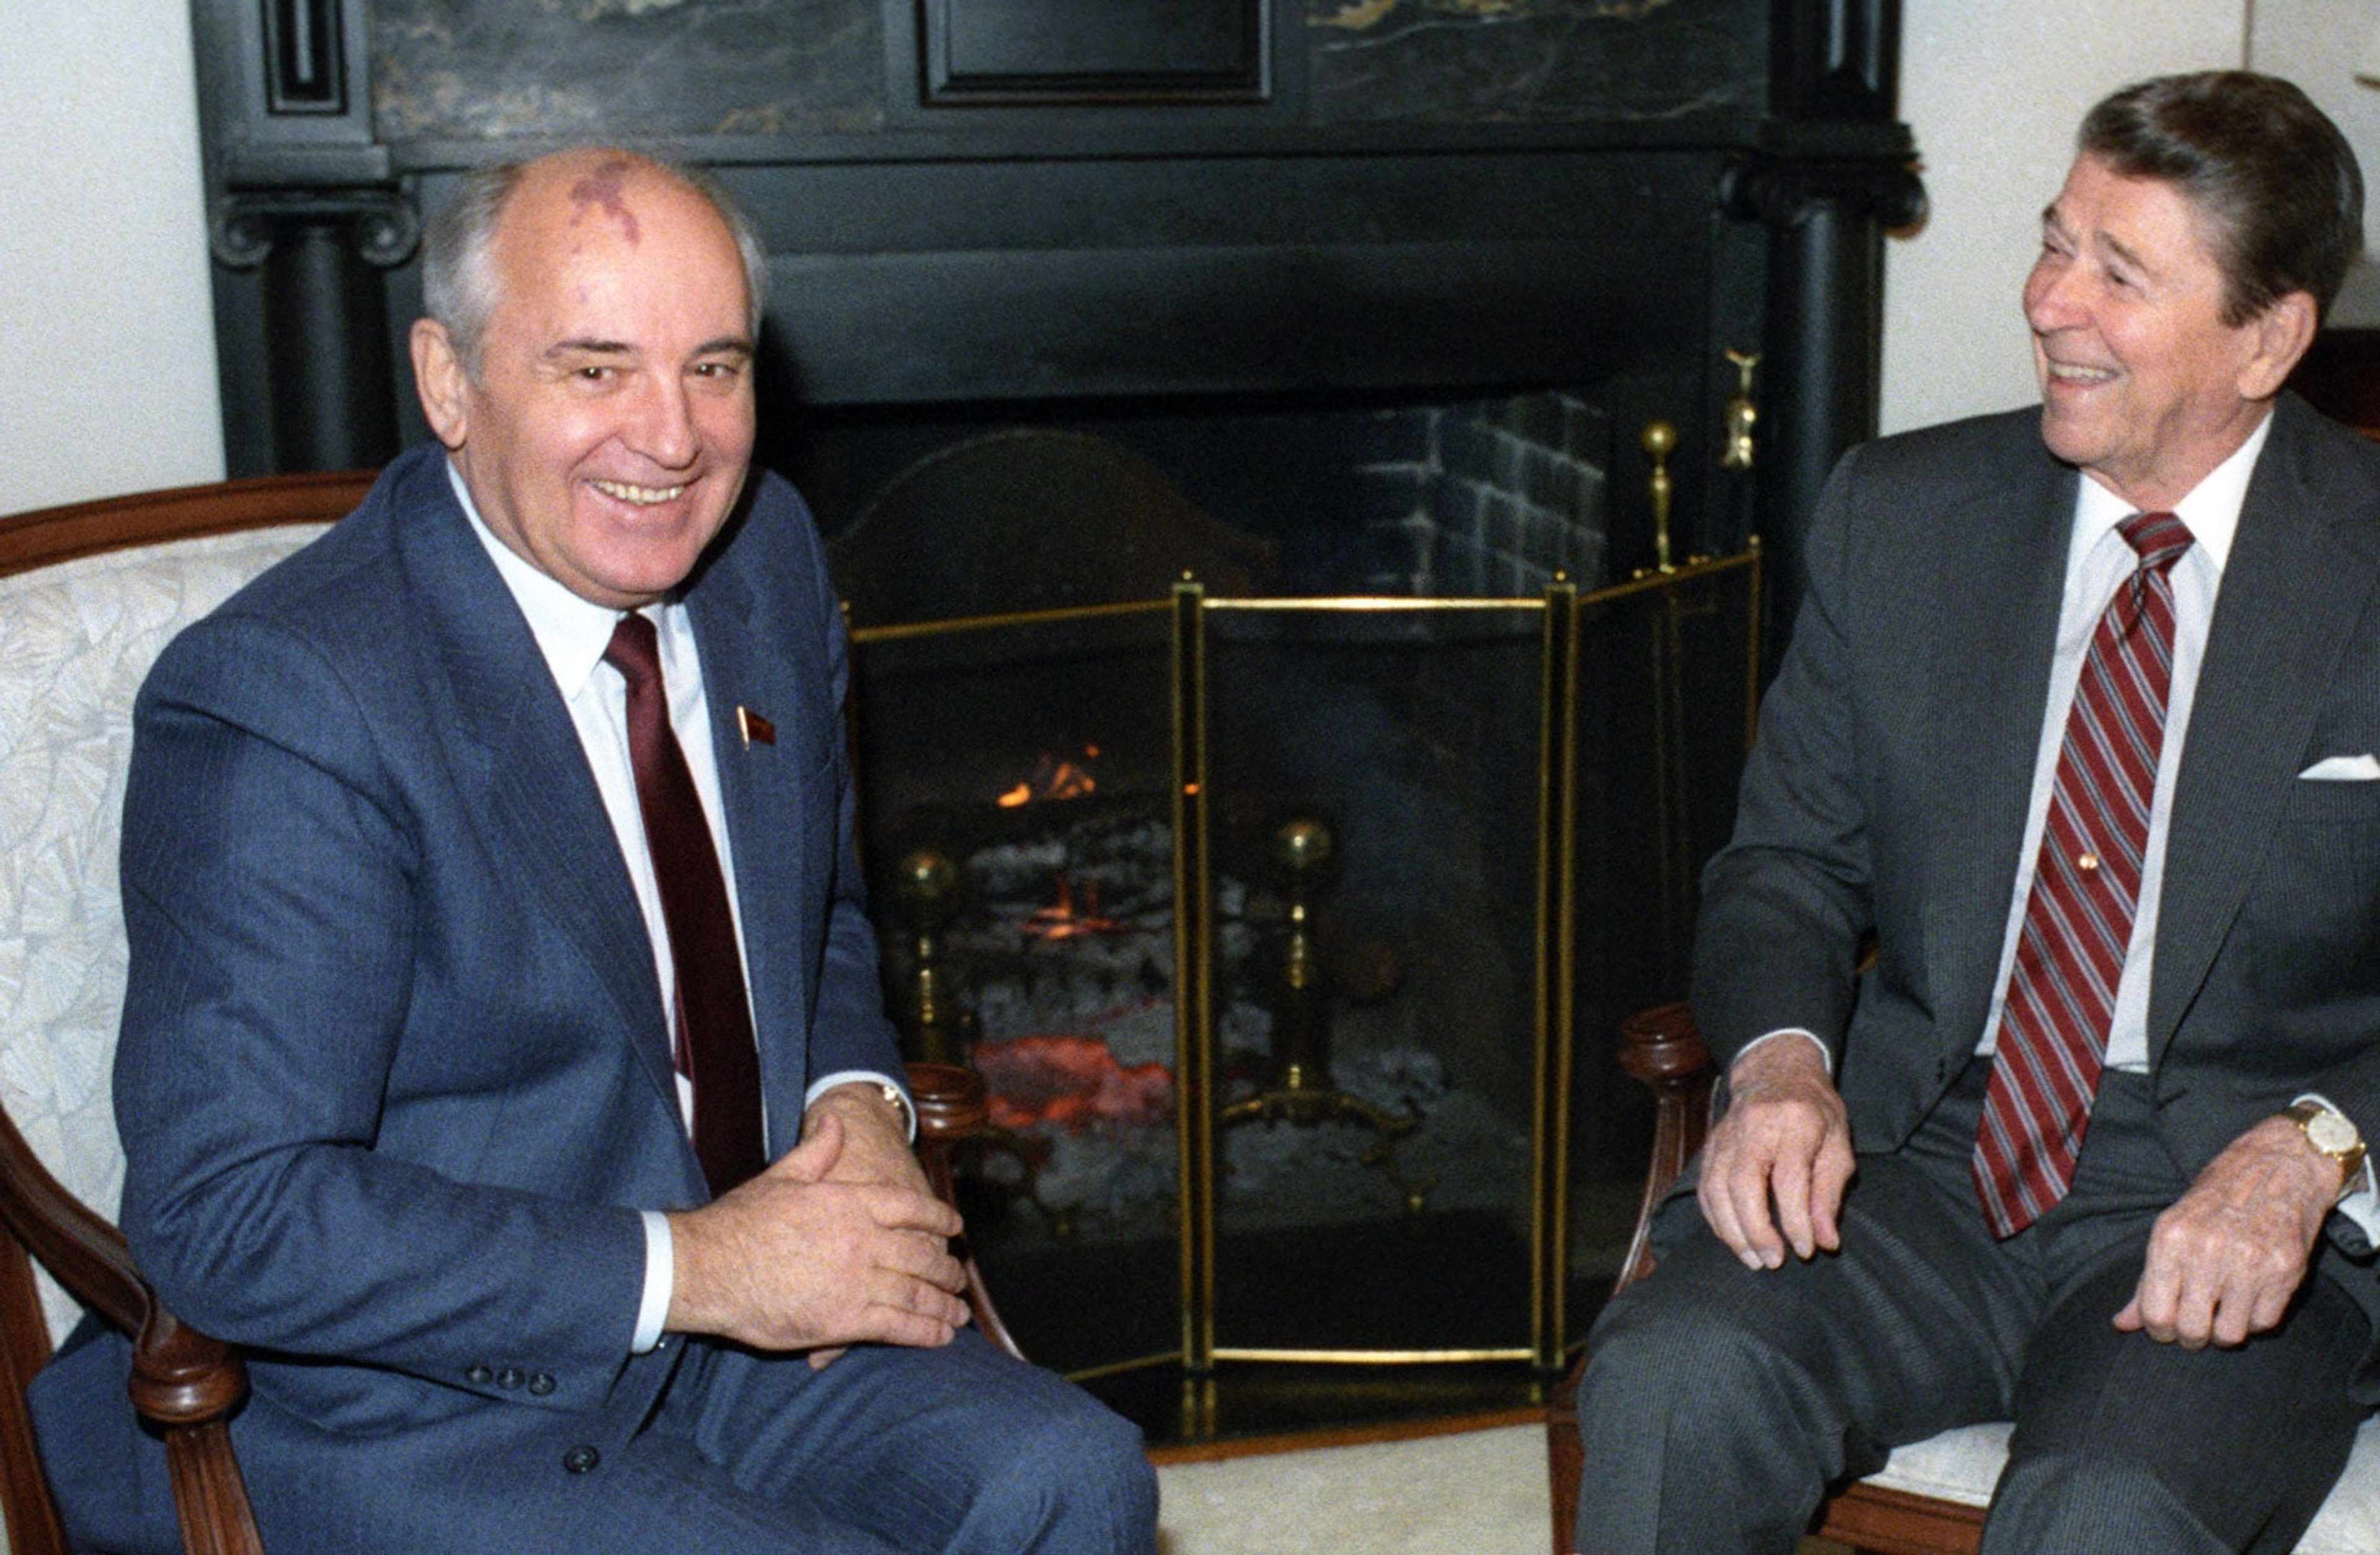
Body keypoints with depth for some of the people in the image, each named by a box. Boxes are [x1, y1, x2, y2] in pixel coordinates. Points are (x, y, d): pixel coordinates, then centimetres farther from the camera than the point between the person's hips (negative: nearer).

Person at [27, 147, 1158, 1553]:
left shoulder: (765, 554, 2)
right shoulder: (276, 705, -21)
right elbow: (230, 1219, -23)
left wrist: (857, 1106, -5)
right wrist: (693, 1268, -23)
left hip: (730, 1309, 6)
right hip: (391, 1409, -6)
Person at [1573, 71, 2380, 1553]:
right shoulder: (1900, 513, 7)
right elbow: (1789, 857, 11)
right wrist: (1782, 1056, -10)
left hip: (2245, 1217, -2)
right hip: (1926, 1155, 3)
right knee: (1674, 1375, -27)